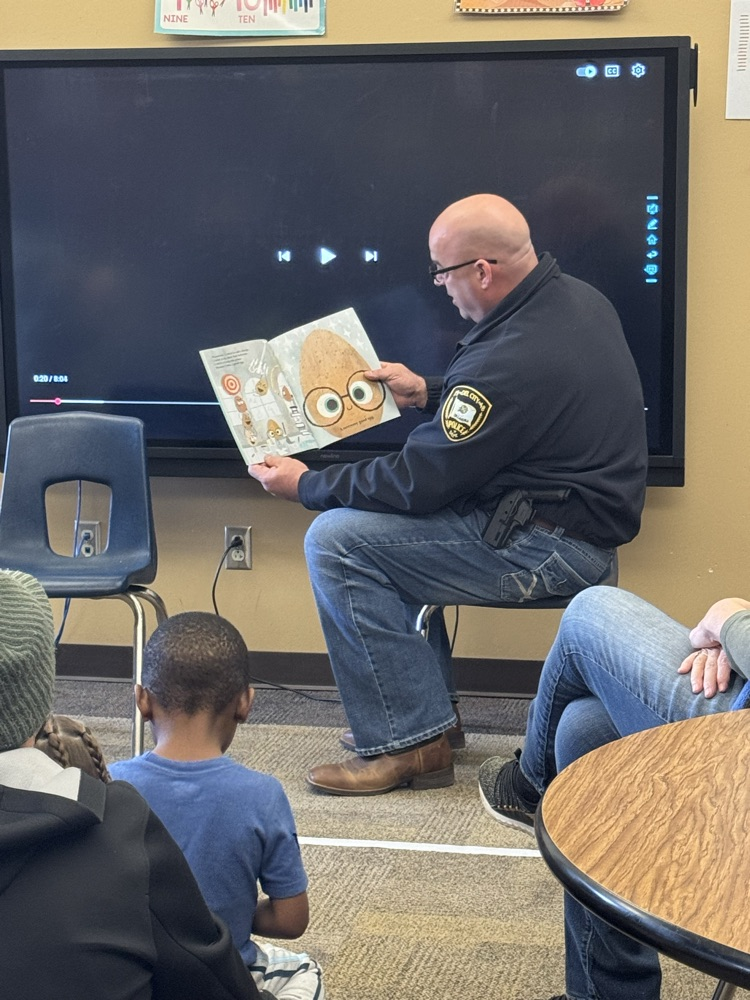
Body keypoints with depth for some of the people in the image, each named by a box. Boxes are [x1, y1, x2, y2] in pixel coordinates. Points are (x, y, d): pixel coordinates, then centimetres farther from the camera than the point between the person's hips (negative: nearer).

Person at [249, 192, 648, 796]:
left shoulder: (510, 357, -26)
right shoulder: (578, 299, 4)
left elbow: (419, 482, -19)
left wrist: (307, 485, -5)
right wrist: (431, 395, 18)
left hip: (554, 550, -11)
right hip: (586, 514, 11)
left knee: (336, 540, -12)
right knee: (384, 524, 22)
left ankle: (407, 743, -6)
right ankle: (432, 716, 21)